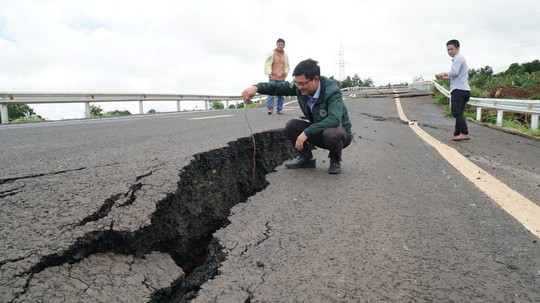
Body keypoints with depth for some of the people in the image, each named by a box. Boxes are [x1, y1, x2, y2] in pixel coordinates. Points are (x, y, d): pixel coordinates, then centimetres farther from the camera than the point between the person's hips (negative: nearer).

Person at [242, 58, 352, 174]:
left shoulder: (332, 91, -29)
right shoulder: (300, 87, -12)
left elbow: (334, 119, -41)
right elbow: (277, 87, -9)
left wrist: (306, 132, -41)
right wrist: (256, 87, -29)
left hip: (339, 130, -5)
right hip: (318, 131, 5)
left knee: (330, 134, -39)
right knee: (291, 125, -14)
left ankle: (335, 160, -5)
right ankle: (307, 159, 5)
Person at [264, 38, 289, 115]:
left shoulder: (286, 56, 12)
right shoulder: (271, 54, -1)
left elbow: (287, 66, 15)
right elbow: (267, 64, -6)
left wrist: (286, 72, -5)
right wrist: (269, 72, -22)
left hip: (282, 78, 5)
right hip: (273, 77, -5)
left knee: (281, 95, 6)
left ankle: (279, 109, 13)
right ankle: (270, 108, -12)